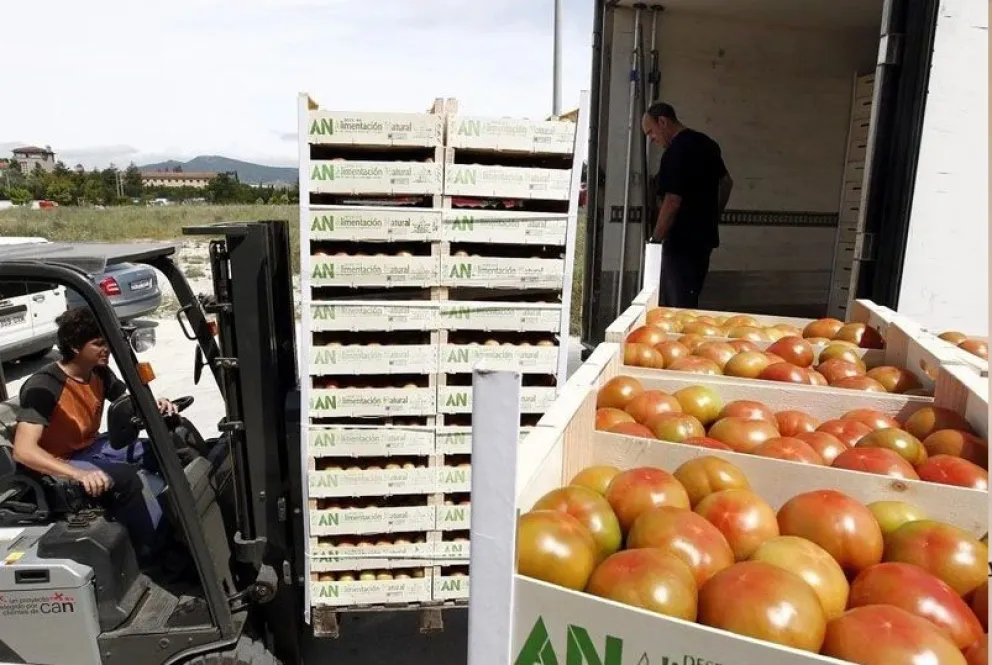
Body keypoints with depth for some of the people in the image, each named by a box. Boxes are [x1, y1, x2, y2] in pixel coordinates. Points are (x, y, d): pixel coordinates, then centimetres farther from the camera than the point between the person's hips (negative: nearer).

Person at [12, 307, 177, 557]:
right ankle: (155, 553, -18)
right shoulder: (44, 386, -25)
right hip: (60, 466, -8)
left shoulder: (99, 373, -3)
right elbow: (23, 450, -35)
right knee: (125, 477, -32)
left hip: (94, 447, 8)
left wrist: (155, 406, -15)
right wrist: (79, 474, -50)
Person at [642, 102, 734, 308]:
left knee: (680, 306, -4)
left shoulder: (676, 152, -17)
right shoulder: (705, 143, 12)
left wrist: (655, 241, -14)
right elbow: (726, 182, 21)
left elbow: (673, 202, -22)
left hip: (683, 240, -10)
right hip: (704, 235, 10)